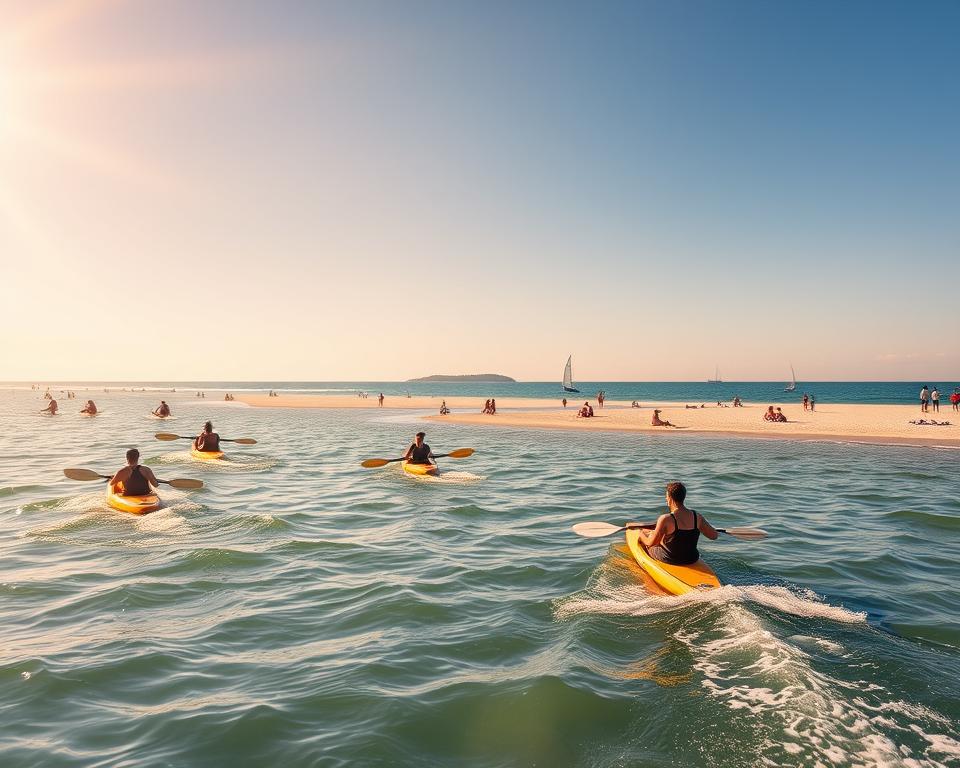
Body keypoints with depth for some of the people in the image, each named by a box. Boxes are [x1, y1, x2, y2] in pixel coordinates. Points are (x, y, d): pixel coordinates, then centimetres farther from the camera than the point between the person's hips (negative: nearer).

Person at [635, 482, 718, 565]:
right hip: (692, 560, 5)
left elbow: (651, 543, -16)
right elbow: (714, 536, -1)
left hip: (668, 560, -5)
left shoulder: (665, 519, -26)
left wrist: (642, 534, 6)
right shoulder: (698, 517, -13)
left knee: (643, 533, 22)